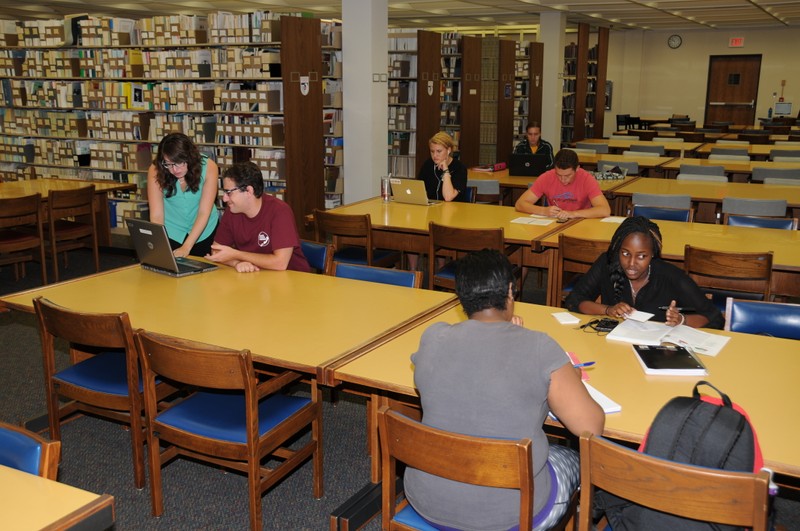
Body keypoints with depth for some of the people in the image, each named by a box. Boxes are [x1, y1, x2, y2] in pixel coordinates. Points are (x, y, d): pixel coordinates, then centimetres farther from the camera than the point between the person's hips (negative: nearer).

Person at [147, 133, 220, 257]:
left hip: (204, 230, 1)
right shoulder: (156, 171, -21)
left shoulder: (208, 167, -22)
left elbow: (204, 212, -24)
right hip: (171, 233, 0)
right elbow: (156, 215, -22)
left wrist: (186, 247, -32)